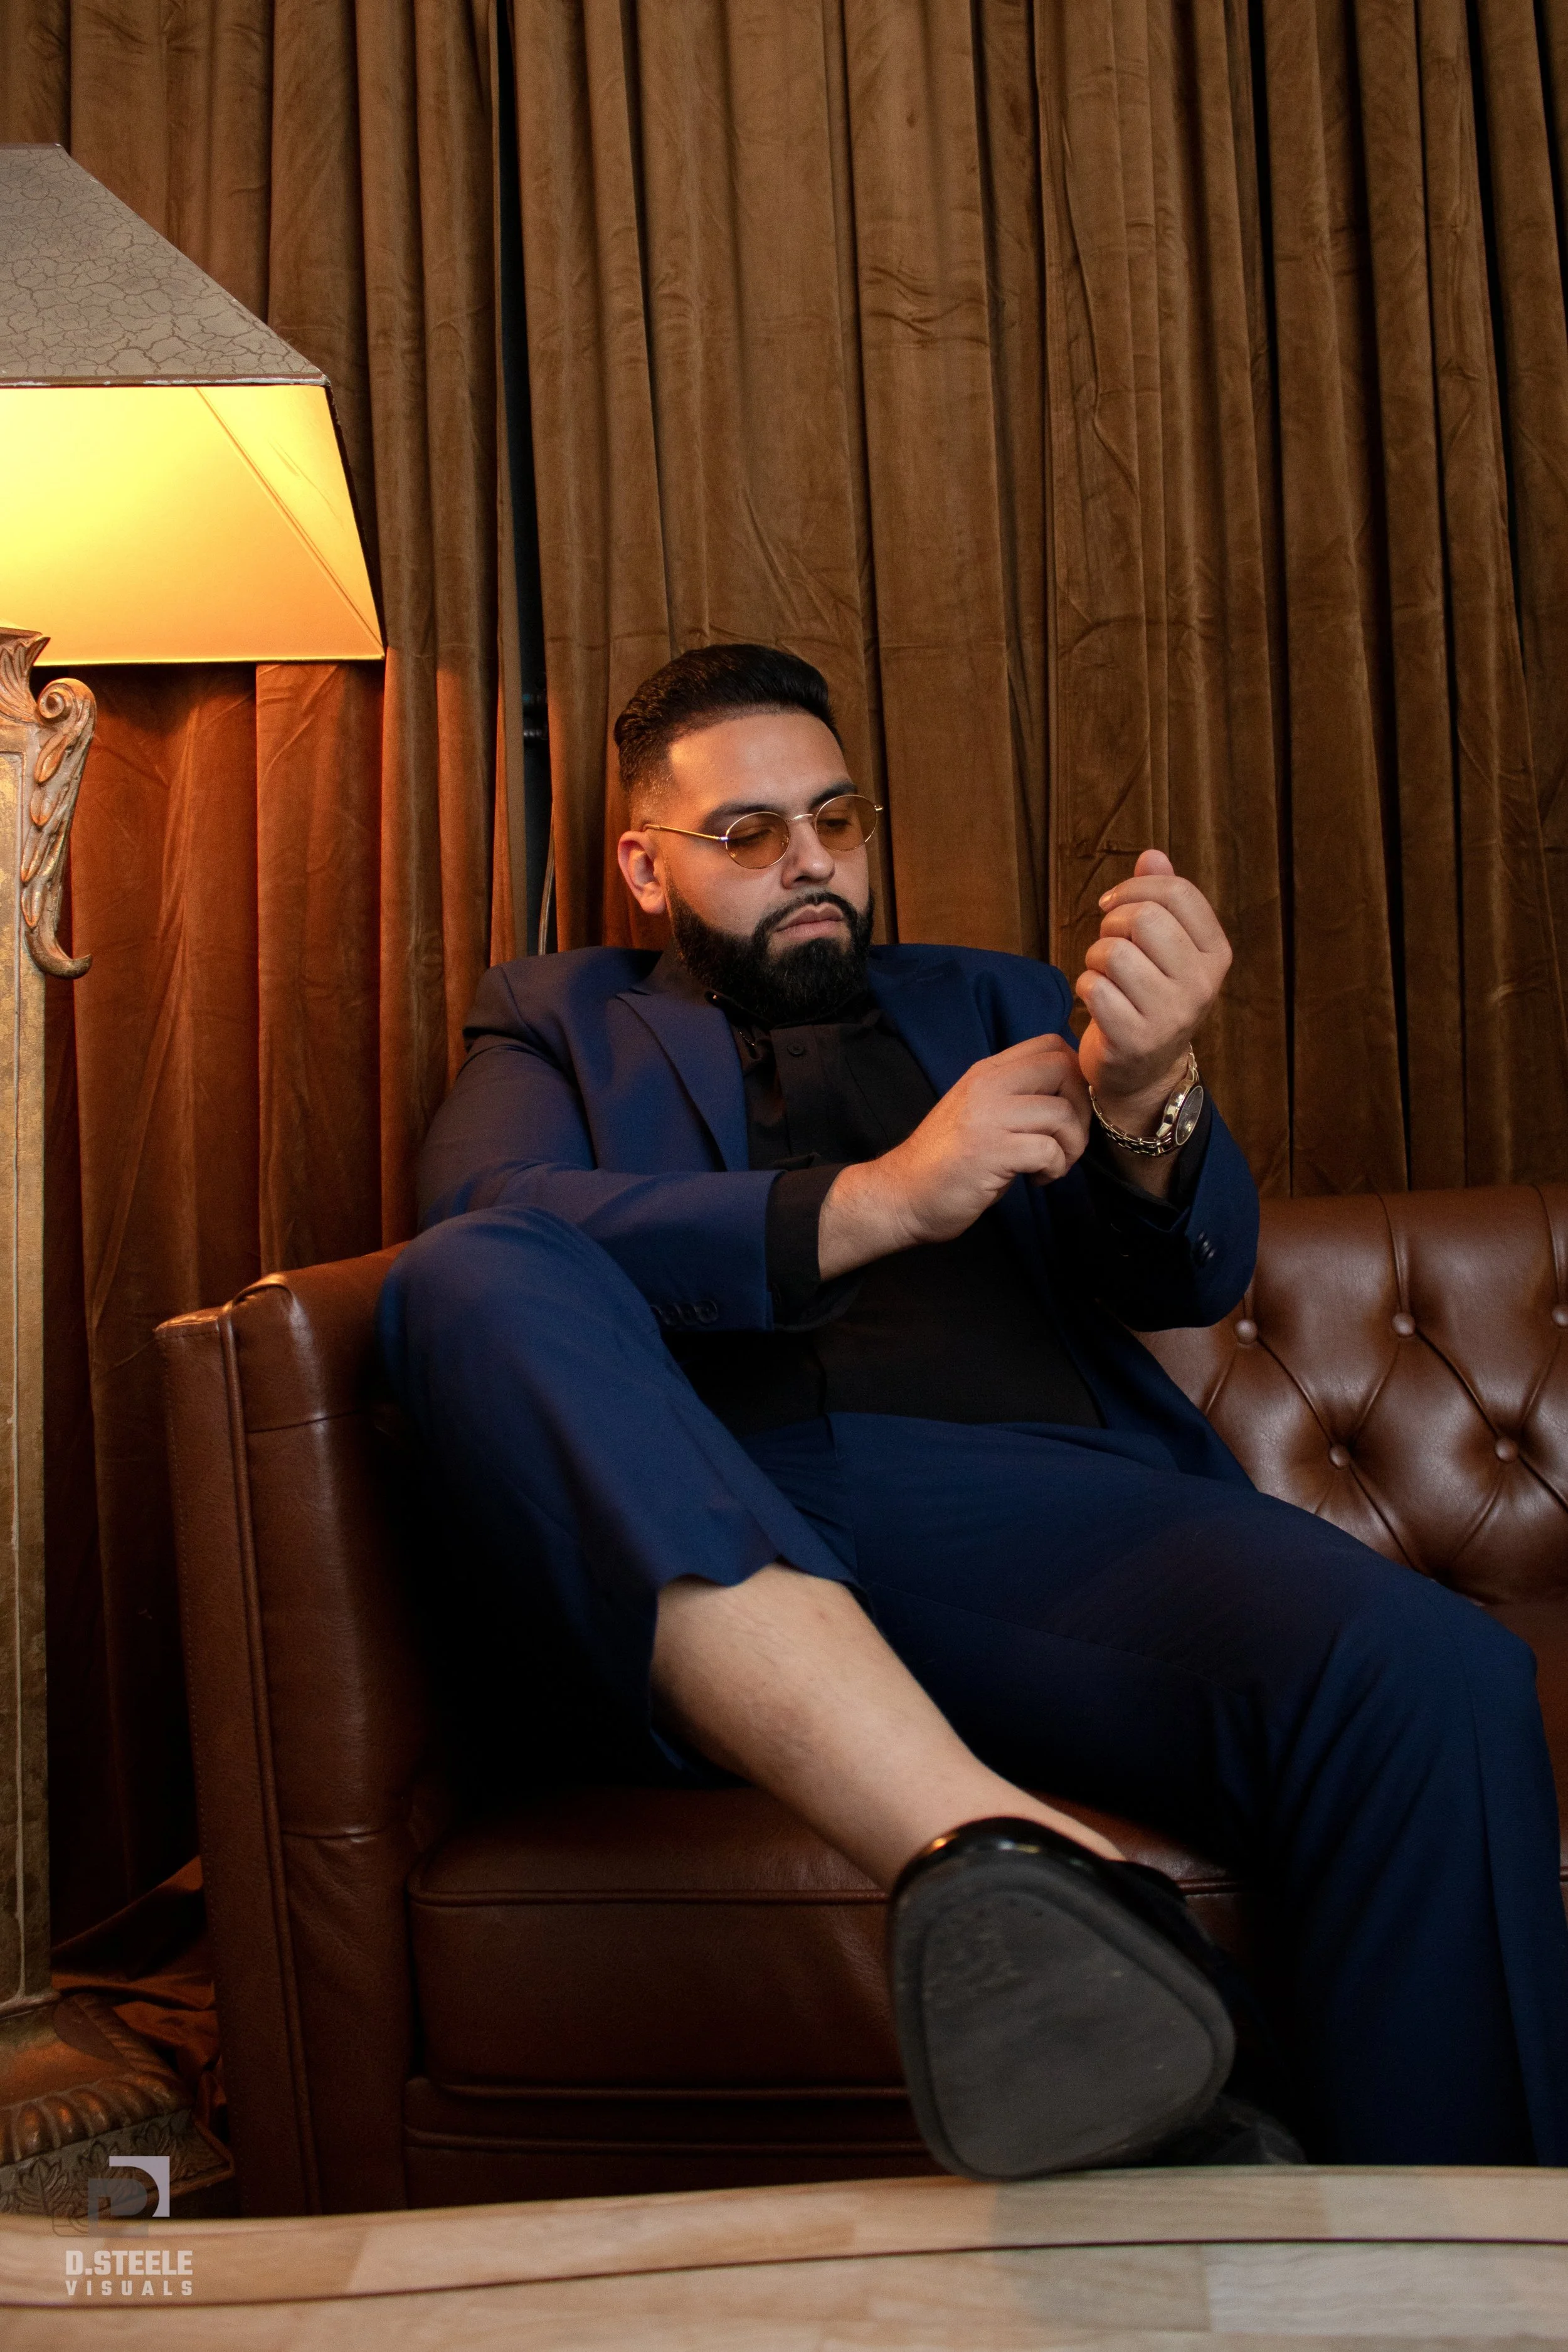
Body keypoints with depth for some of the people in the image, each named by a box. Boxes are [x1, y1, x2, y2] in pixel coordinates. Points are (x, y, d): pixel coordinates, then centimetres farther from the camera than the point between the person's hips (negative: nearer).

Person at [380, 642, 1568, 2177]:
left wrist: (1146, 1100, -8)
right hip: (699, 1543, -1)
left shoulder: (991, 1004, 29)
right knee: (468, 1283, -31)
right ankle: (995, 1854, -41)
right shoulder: (562, 1024, 23)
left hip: (1030, 1499, 2)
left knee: (1435, 1679, -28)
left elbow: (1188, 1280, 16)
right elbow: (488, 1226, -1)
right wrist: (872, 1200, -12)